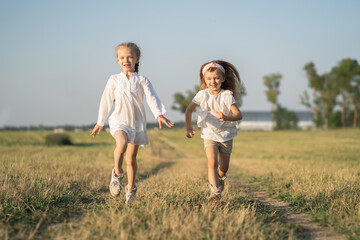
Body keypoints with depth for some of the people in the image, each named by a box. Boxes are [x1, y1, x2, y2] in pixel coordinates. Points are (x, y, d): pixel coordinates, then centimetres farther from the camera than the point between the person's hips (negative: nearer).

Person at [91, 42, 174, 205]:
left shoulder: (142, 80, 2)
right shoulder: (114, 80, 4)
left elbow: (151, 98, -10)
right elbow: (106, 101, 10)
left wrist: (159, 114, -27)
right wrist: (100, 122, 14)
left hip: (137, 122, 1)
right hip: (119, 120, -1)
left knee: (131, 157, 7)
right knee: (121, 144, -31)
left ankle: (131, 188, 24)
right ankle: (117, 174, -7)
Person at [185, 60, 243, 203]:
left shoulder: (227, 96, -11)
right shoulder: (202, 95, -6)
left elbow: (239, 115, -19)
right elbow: (189, 110, 9)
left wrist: (226, 117, -38)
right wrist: (189, 128, 8)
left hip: (226, 135, 0)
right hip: (209, 134, 0)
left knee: (223, 168, 12)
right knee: (212, 163, -20)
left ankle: (220, 178, 47)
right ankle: (214, 193, -19)